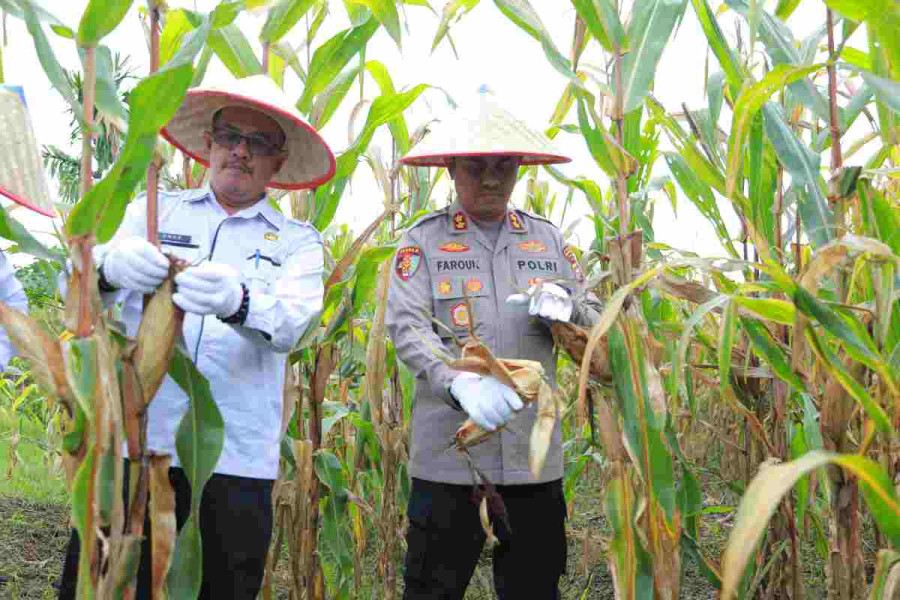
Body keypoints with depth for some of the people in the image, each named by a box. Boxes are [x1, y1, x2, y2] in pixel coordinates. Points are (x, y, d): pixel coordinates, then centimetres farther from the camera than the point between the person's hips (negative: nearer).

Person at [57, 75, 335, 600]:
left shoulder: (297, 241, 10)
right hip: (137, 436, 0)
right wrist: (111, 265, -25)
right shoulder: (155, 212, 14)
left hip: (239, 455, 0)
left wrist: (238, 302, -31)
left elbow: (291, 324, -8)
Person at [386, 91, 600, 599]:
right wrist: (460, 382, -30)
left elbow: (593, 327, 14)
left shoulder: (548, 239, 13)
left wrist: (565, 307, -10)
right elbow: (407, 328, -11)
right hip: (449, 455, -3)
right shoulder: (425, 240, 2)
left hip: (534, 456, 3)